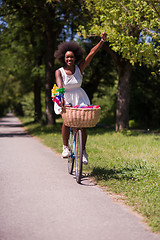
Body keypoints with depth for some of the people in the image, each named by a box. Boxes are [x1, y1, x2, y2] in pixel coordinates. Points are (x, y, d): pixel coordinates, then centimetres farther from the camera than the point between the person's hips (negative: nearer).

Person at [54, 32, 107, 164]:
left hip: (79, 98, 1)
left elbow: (92, 53, -10)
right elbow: (60, 87, -24)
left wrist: (102, 41, -17)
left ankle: (83, 150, 10)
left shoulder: (79, 68, -5)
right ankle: (65, 147, -3)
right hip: (65, 99, -1)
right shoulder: (59, 72, -9)